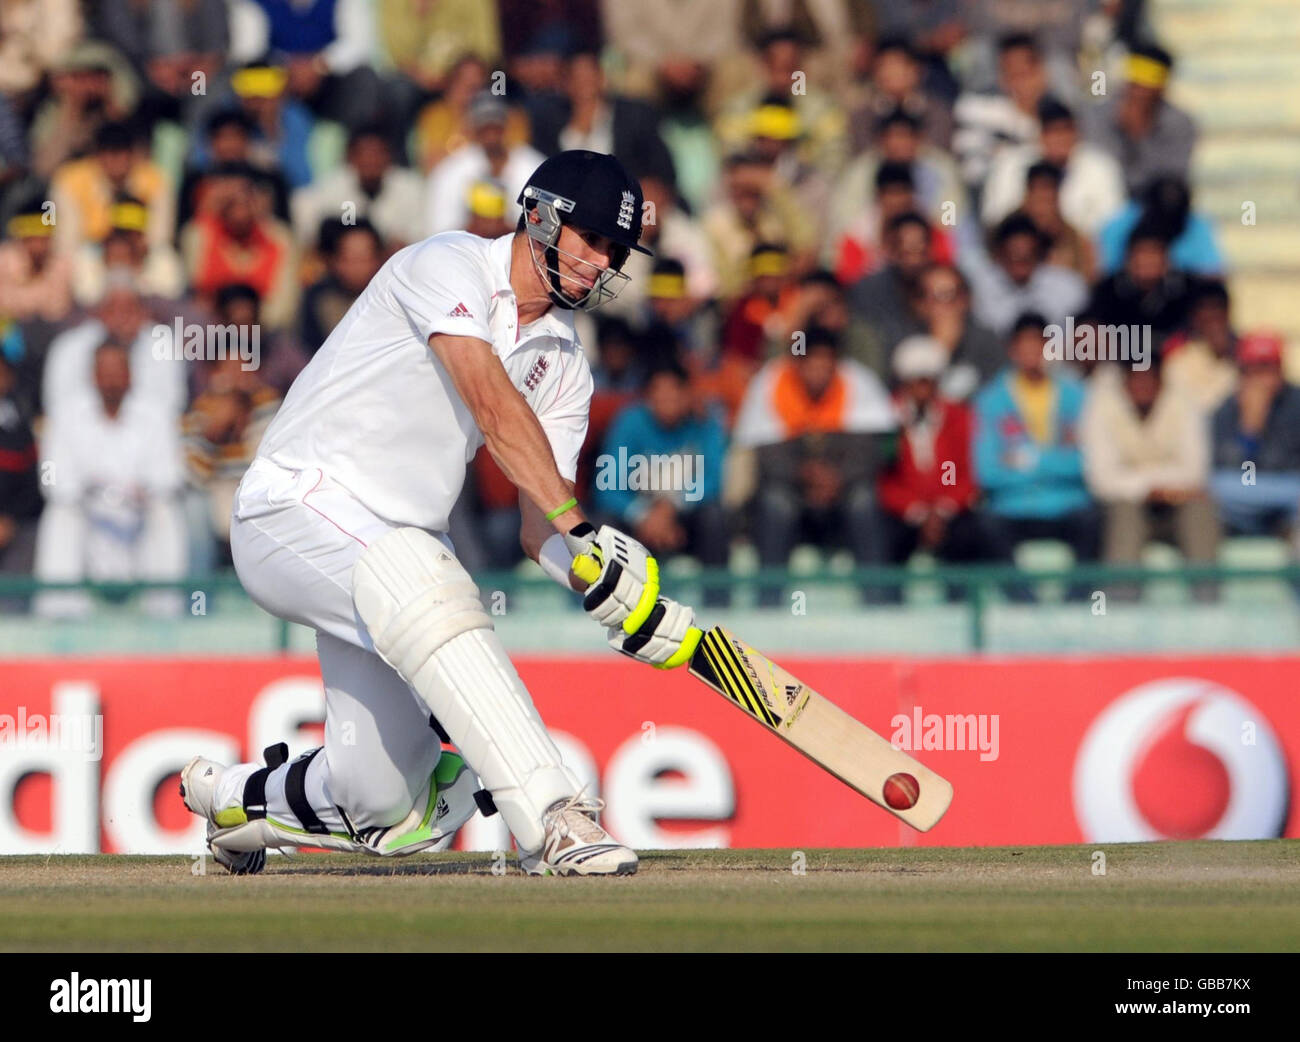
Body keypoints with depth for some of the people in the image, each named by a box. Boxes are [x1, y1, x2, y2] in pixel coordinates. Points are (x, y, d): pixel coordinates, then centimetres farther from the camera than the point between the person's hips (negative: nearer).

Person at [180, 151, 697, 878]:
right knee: (421, 586, -39)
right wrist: (580, 527, -40)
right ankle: (553, 819, -46)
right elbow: (492, 404, -30)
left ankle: (238, 798, 34)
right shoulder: (448, 267, -13)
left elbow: (540, 530, 0)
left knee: (383, 805, 0)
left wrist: (629, 606, -20)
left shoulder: (563, 361, 9)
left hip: (403, 540, 8)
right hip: (294, 510, -8)